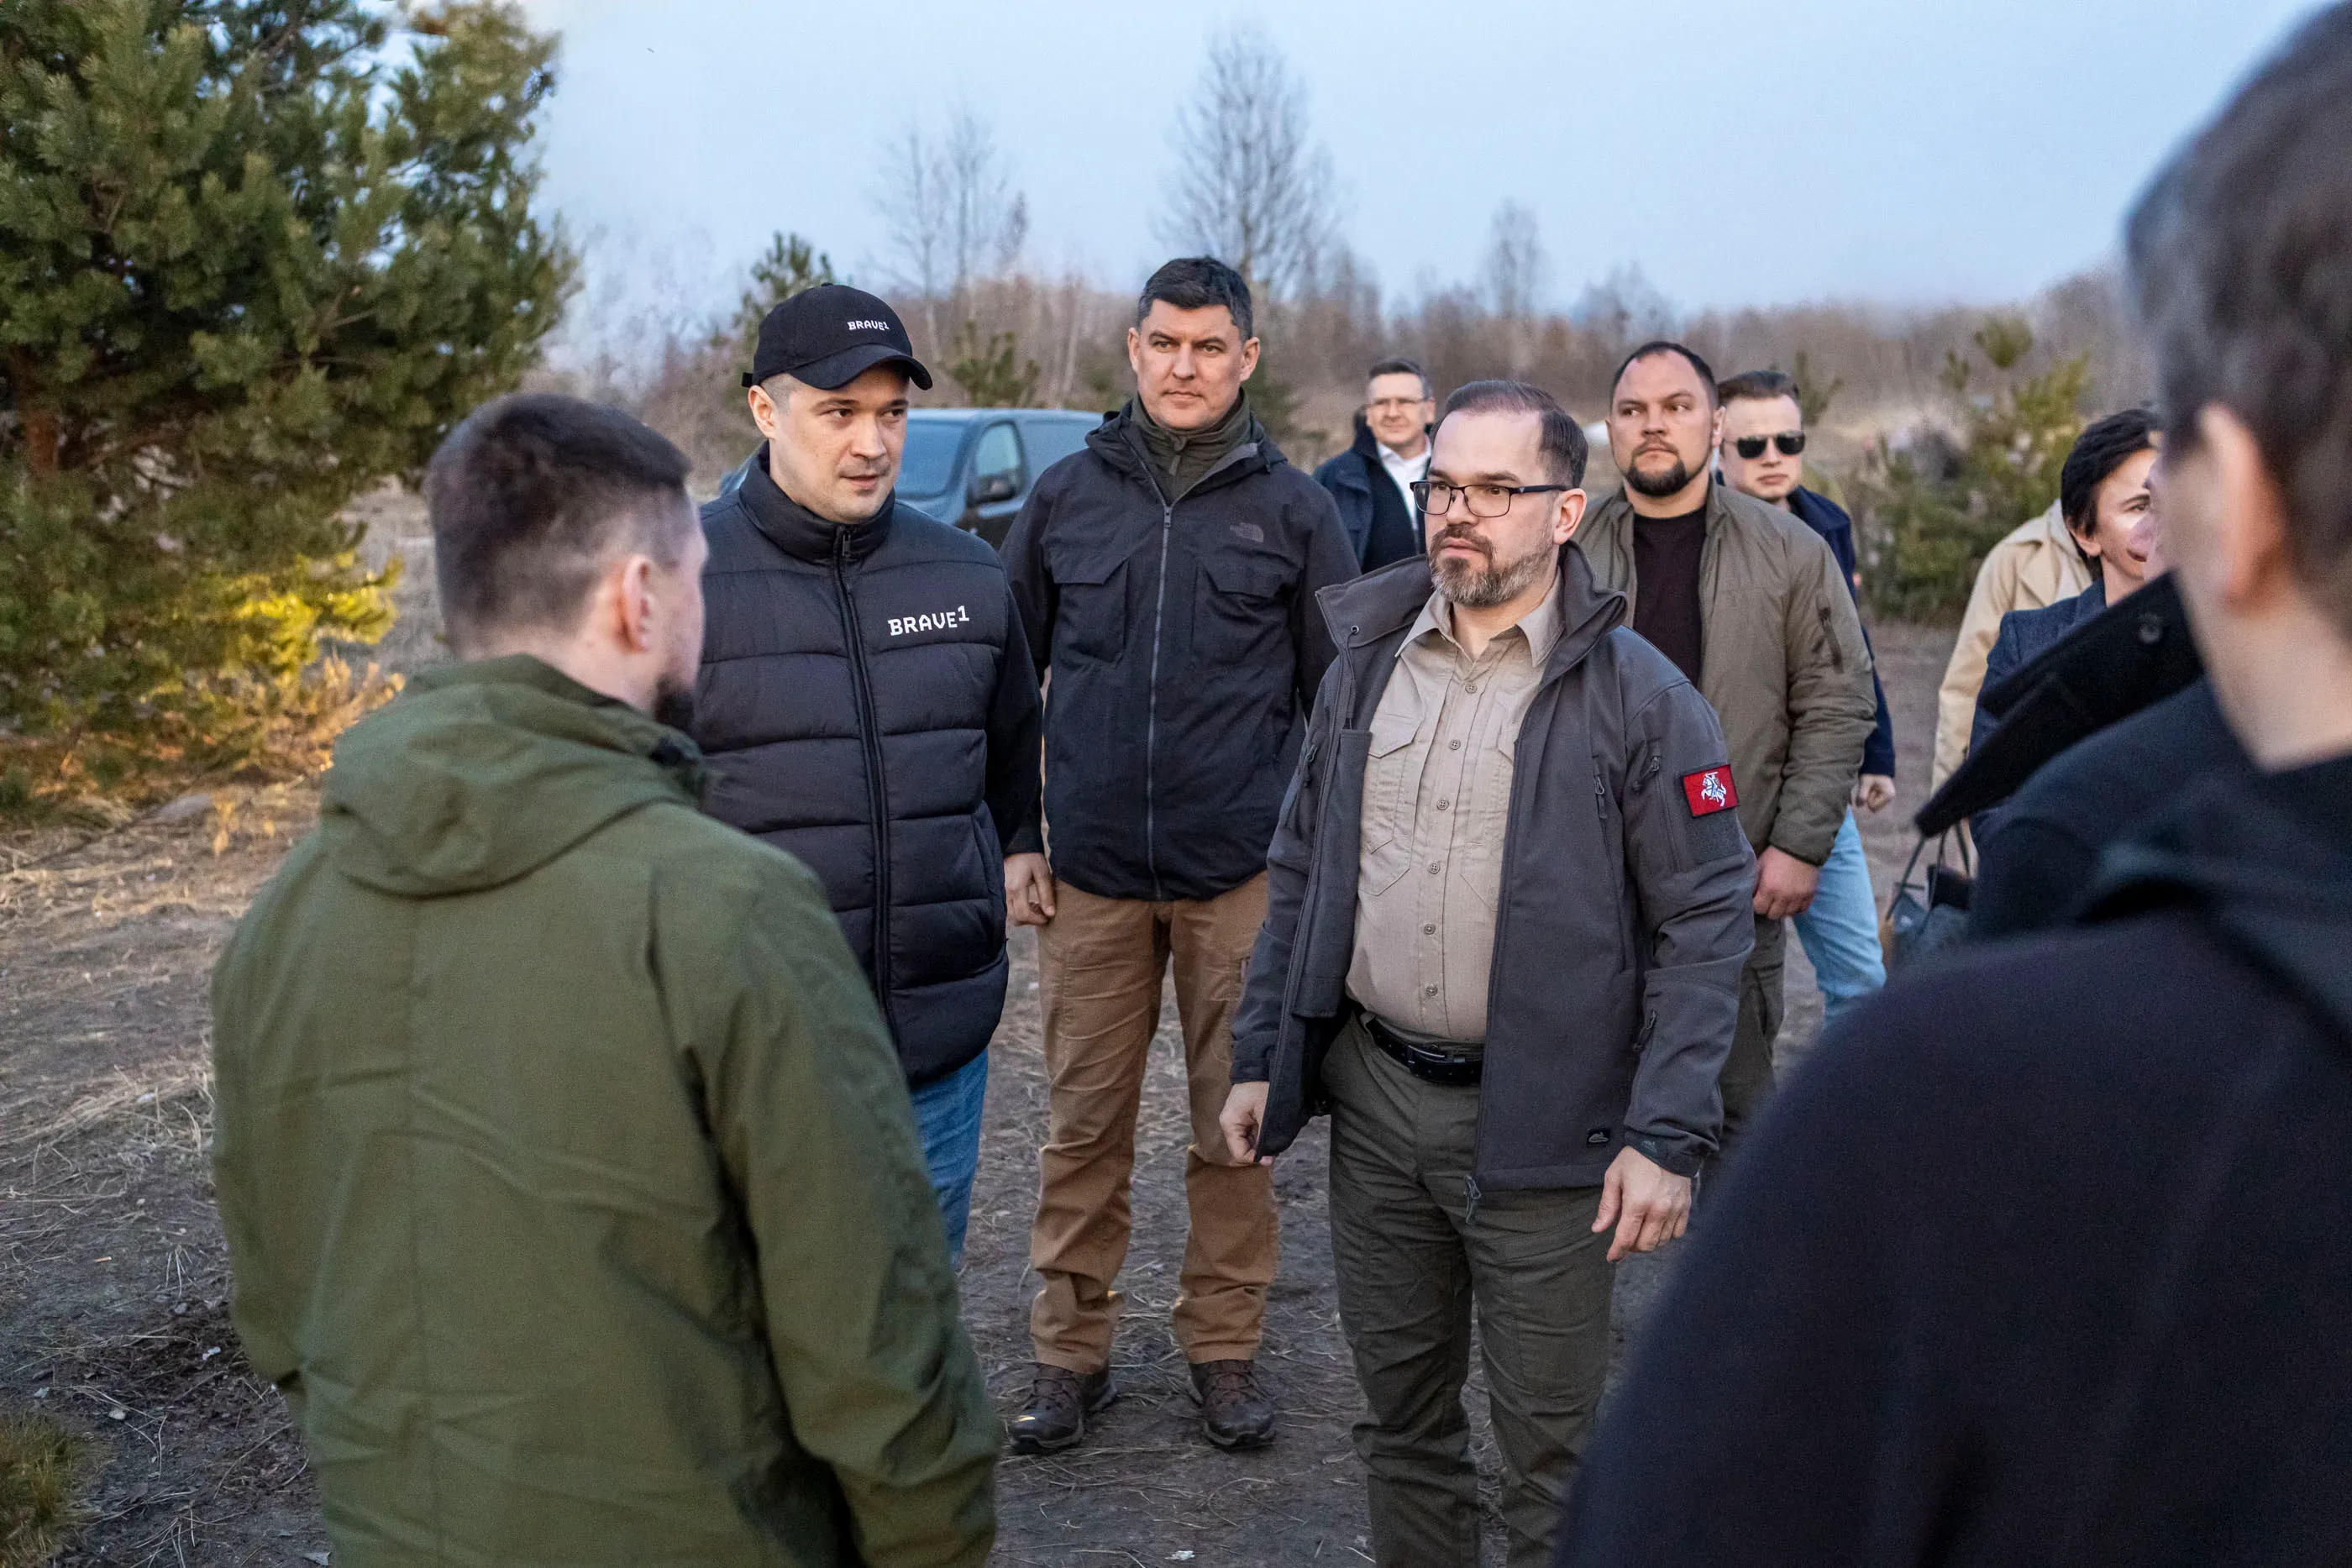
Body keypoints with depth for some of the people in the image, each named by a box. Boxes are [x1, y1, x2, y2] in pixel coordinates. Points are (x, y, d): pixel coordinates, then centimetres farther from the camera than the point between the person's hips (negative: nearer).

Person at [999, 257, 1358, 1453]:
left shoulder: (1293, 507, 3)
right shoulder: (1065, 496, 6)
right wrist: (1014, 838, 5)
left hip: (1244, 872, -1)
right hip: (1090, 872, 1)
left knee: (1236, 1122, 6)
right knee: (1084, 1124, 6)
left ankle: (1224, 1348, 21)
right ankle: (1071, 1353, 19)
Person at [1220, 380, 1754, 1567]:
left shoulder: (1638, 697, -8)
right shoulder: (1365, 665, 7)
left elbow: (1704, 922, -9)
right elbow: (1300, 875, 13)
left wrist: (1666, 1136, -14)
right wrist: (1259, 1059, 9)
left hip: (1539, 1120, -4)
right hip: (1373, 1098, 5)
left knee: (1551, 1444, 6)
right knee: (1400, 1411, 17)